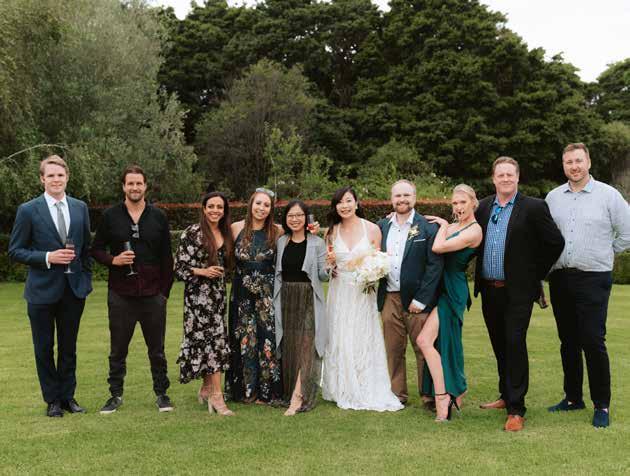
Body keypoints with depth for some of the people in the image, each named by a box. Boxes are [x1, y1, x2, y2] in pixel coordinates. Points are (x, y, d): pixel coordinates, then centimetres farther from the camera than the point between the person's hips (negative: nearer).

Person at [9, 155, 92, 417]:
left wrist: (87, 278, 5)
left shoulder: (80, 208, 5)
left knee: (69, 346, 13)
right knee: (44, 347, 8)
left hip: (74, 288, 3)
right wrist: (48, 258, -17)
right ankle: (52, 399, 22)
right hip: (43, 290, -3)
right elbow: (15, 251, -5)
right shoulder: (28, 210, -6)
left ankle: (68, 396, 26)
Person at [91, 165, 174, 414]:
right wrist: (113, 260, -13)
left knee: (157, 349, 8)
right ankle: (116, 395, 20)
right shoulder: (110, 216, 3)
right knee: (118, 349, 8)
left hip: (153, 294, 1)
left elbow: (166, 258, 7)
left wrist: (165, 290, 3)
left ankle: (161, 394, 19)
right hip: (120, 294, 0)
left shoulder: (159, 217, 6)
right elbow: (96, 249, 7)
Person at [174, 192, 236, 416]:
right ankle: (216, 395, -10)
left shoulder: (226, 234, 11)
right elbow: (179, 267, -9)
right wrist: (202, 272, -18)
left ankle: (206, 389, 20)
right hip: (198, 295, -6)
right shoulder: (192, 233, -7)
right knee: (213, 339, -12)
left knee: (211, 340, 8)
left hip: (218, 294, 6)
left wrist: (220, 273, 9)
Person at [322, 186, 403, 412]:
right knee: (340, 341, 5)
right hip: (339, 294, 2)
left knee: (364, 340, 1)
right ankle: (343, 391, 17)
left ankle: (367, 392, 12)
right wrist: (329, 263, -11)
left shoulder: (372, 229, -3)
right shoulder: (332, 232, 4)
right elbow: (328, 267, 11)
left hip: (363, 293, -2)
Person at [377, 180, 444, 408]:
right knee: (393, 350, 11)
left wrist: (421, 299, -11)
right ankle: (397, 395, 22)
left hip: (417, 300, -4)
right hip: (389, 299, 4)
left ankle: (429, 396, 15)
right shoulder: (382, 226, 9)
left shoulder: (428, 227, -5)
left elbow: (435, 265, -8)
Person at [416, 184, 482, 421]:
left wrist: (443, 226, -4)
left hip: (453, 292, -9)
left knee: (425, 340, -17)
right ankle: (454, 391, 25)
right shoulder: (452, 226, 13)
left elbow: (438, 247, -20)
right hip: (441, 288, 9)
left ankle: (442, 395, -12)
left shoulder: (474, 231, -13)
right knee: (442, 342, 13)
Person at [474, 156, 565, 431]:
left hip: (517, 292, -5)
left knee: (515, 345, -7)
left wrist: (536, 273, -3)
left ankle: (516, 409, -1)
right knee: (500, 346, 15)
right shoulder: (483, 207, 7)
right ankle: (506, 396, 31)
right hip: (489, 291, 5)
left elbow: (556, 242, -6)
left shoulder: (533, 208, -8)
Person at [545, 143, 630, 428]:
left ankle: (602, 405, 4)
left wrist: (603, 254, 5)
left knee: (593, 342, -8)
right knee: (568, 342, 11)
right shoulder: (553, 197, 8)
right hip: (560, 278, 4)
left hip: (593, 279, -4)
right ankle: (573, 398, 23)